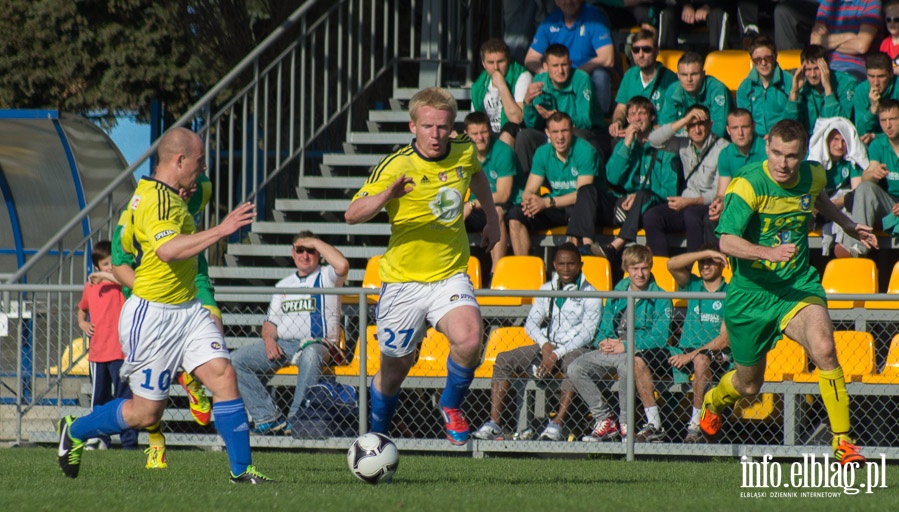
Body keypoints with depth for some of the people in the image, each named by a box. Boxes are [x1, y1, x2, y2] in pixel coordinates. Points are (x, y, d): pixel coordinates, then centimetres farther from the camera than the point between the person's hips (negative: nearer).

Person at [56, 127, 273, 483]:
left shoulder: (169, 196, 13)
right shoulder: (156, 200, -19)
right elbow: (168, 250, -36)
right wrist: (220, 230, -36)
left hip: (187, 309, 9)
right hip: (153, 316, -9)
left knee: (223, 376, -8)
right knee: (147, 411, 1)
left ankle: (242, 468, -5)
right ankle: (74, 431, 24)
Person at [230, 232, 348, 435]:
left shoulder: (327, 277, 8)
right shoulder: (283, 285, 24)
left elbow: (342, 265, -16)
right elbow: (270, 322, 21)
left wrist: (316, 242, -4)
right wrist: (268, 339, -2)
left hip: (320, 344, -6)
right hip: (282, 345, 6)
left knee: (311, 353, -43)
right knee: (236, 359, -14)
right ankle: (268, 417, -18)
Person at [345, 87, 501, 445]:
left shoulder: (464, 153, -1)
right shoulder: (396, 166, -15)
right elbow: (352, 215, -22)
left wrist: (492, 219, 29)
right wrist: (386, 196, -39)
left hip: (451, 275, 2)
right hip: (403, 281, -2)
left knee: (469, 339, -26)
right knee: (395, 368, 8)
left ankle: (451, 405, 2)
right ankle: (377, 437, 36)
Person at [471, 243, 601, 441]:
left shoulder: (589, 294, -3)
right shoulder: (547, 289, 13)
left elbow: (587, 332, -11)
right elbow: (531, 323, 8)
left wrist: (557, 354, -19)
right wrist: (544, 345, -13)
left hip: (575, 348, -5)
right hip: (546, 346, 5)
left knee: (575, 363, -40)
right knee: (504, 359, -14)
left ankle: (557, 424, -45)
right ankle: (494, 423, -23)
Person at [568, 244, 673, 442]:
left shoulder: (660, 298, -7)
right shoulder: (617, 294, 12)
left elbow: (659, 337, -16)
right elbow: (605, 328, 14)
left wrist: (625, 346, -24)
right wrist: (603, 342, -11)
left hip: (646, 353, -6)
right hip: (613, 350, 6)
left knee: (626, 363, -40)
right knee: (575, 369, -12)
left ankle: (626, 423, -26)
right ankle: (605, 419, -1)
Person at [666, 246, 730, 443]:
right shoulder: (692, 285, 12)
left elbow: (726, 337, -10)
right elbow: (672, 264, -6)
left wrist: (694, 354, -18)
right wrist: (706, 252, -12)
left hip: (718, 354, -4)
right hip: (687, 351, 4)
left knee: (701, 361, -41)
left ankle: (696, 427, -34)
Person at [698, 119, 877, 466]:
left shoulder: (813, 176, -3)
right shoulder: (748, 185, -20)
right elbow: (727, 242, -31)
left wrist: (846, 223, 20)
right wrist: (769, 252, -45)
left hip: (799, 284, 2)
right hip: (751, 291, -2)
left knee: (823, 349, -27)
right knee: (749, 385, 13)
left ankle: (843, 443, -19)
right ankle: (714, 401, 52)